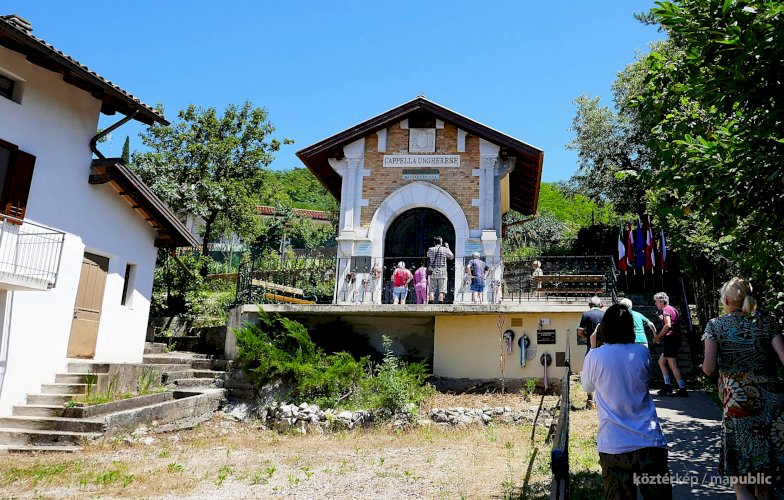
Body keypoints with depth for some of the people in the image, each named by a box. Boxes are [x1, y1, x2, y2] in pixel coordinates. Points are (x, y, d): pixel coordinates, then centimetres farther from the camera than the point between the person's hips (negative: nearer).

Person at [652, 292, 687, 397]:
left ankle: (683, 389, -11)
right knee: (661, 361, 15)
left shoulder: (666, 309, -6)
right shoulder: (672, 309, 23)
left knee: (672, 365, -10)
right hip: (675, 338, 11)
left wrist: (658, 337, -10)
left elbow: (668, 325, -19)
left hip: (671, 338, -11)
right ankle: (668, 385, 12)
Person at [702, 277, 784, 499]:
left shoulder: (716, 325, 1)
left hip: (738, 403, -3)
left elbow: (709, 368, -8)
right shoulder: (766, 322, 7)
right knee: (764, 472, 18)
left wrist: (704, 366, 12)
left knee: (741, 481, 4)